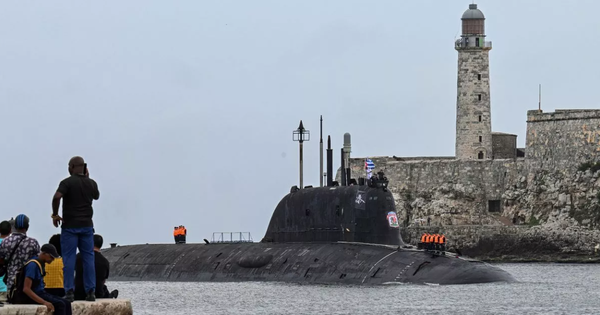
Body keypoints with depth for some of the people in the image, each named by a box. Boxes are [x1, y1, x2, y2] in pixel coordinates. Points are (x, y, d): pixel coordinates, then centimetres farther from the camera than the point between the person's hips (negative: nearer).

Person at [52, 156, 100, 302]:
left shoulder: (67, 182, -9)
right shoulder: (91, 183, 5)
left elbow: (57, 197, -25)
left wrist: (55, 215, -11)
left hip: (70, 225, -4)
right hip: (87, 225, 4)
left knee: (69, 258, -1)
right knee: (88, 258, 5)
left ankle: (69, 292, -6)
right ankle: (90, 291, 2)